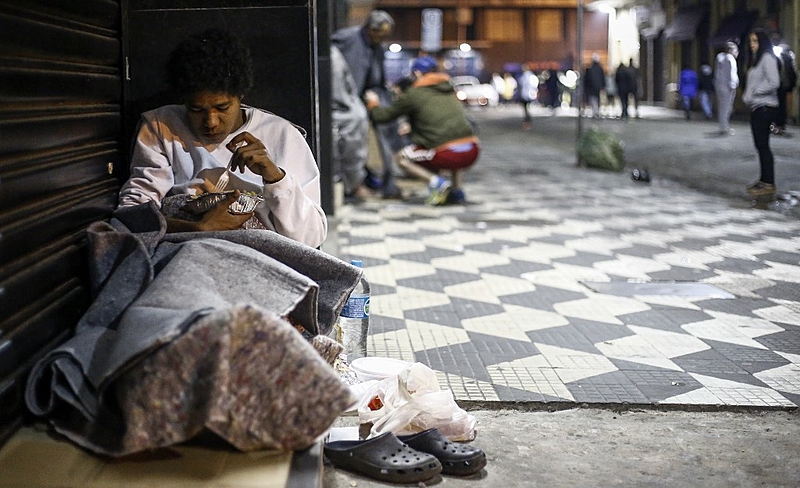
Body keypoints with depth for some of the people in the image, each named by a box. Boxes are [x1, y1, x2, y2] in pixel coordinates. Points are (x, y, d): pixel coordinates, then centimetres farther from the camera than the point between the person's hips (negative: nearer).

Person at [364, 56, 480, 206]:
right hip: (472, 153, 5)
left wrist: (372, 103, 32)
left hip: (448, 156, -5)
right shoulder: (451, 90, 20)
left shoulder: (413, 94, 3)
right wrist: (411, 126, 44)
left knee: (403, 158, 19)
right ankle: (457, 191, 25)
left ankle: (436, 182, -3)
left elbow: (382, 115, 11)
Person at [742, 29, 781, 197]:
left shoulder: (767, 58, -11)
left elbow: (774, 82, -20)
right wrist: (747, 96, 6)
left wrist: (755, 92, -14)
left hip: (765, 107, -10)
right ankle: (764, 180, 17)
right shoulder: (754, 59, 18)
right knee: (760, 145, 11)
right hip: (756, 107, 10)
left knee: (763, 145, -9)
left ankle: (769, 184, -7)